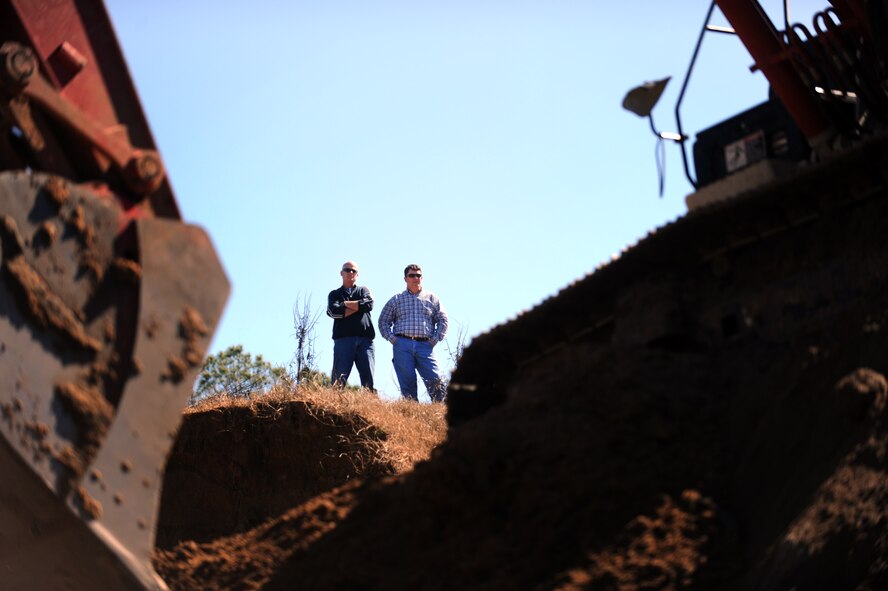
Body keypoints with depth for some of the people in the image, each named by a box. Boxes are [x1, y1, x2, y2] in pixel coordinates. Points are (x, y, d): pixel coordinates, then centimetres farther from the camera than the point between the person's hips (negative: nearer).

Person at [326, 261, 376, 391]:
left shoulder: (363, 291, 23)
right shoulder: (334, 294, 20)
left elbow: (369, 304, -1)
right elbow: (333, 311, -3)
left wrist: (346, 304, 3)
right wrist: (358, 307, 0)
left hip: (365, 338, 1)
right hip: (343, 339, -1)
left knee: (368, 379, -6)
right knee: (339, 379, -11)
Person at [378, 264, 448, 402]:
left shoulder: (432, 299, 16)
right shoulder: (396, 300, 16)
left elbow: (443, 320, 15)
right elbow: (383, 321, 16)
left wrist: (435, 339, 2)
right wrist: (391, 338, 2)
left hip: (424, 345, 0)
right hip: (402, 345, 0)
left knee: (435, 380, -13)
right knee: (407, 383, -4)